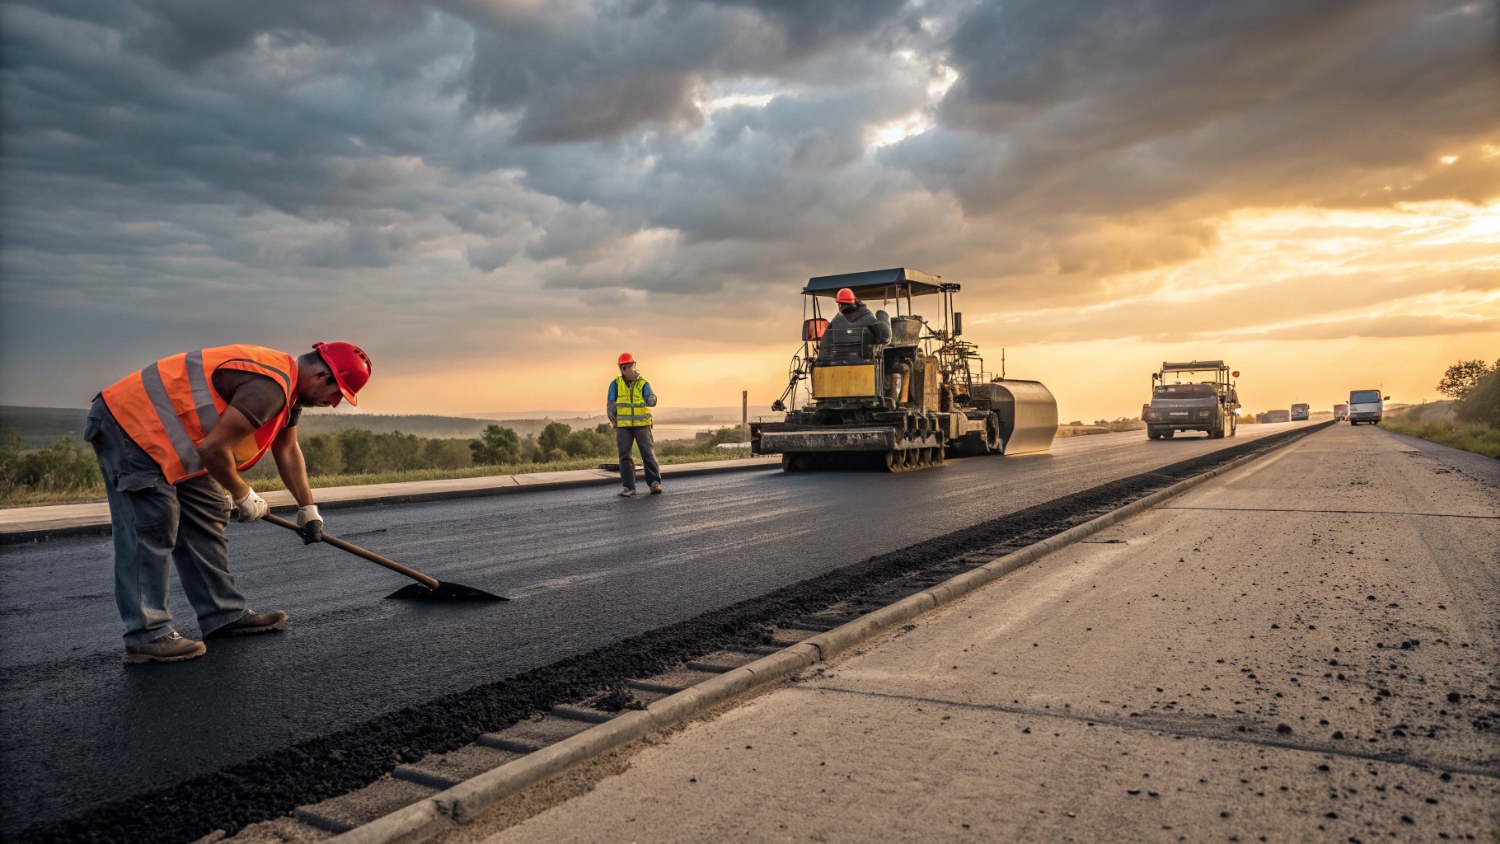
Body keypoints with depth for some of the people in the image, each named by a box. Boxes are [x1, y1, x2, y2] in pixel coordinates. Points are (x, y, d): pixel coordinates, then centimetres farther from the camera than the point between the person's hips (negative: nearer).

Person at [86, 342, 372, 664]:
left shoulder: (288, 385, 7)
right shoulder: (268, 387, -27)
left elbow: (288, 451, 18)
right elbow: (213, 448, -29)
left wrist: (308, 509, 21)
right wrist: (243, 495, -12)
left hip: (166, 433, 11)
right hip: (129, 425, -11)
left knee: (206, 517, 10)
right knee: (149, 531, -12)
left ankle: (224, 614, 17)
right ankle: (147, 637, -8)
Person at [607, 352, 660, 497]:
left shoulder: (643, 383, 3)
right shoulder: (616, 384, 6)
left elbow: (651, 400, -10)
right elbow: (610, 403, 5)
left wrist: (651, 400, -34)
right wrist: (612, 416, -13)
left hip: (642, 424, -1)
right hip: (623, 425, 1)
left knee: (648, 453, -2)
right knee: (624, 456, 0)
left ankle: (654, 483, 6)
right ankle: (629, 487, 6)